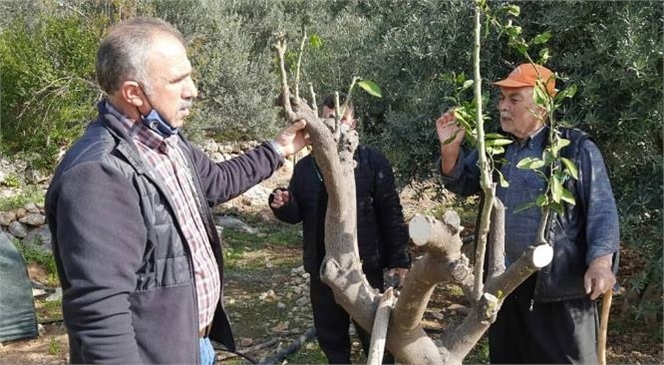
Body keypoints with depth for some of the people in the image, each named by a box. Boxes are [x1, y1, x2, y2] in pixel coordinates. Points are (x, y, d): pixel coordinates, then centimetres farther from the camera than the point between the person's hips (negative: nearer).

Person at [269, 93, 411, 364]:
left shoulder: (373, 161, -4)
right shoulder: (305, 167, 6)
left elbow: (391, 213, -5)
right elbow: (296, 214, 11)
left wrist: (399, 258, -9)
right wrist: (283, 205, -12)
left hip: (366, 265, -3)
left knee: (374, 334, 7)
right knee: (330, 334, 15)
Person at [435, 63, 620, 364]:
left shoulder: (576, 148, -7)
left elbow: (601, 209, -10)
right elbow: (462, 183, 16)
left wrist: (601, 261, -24)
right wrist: (450, 148, -4)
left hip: (559, 283, -6)